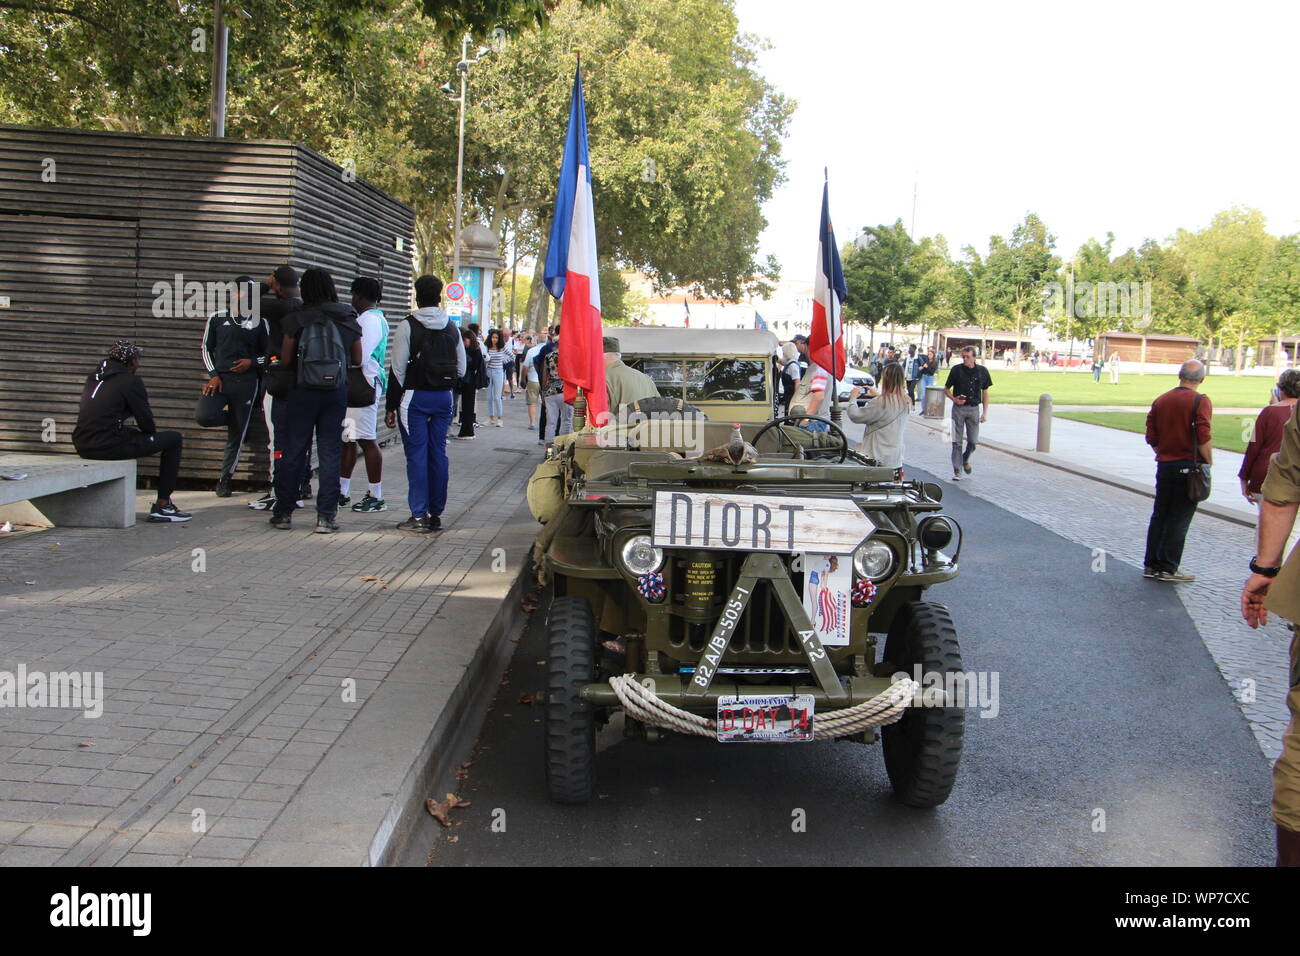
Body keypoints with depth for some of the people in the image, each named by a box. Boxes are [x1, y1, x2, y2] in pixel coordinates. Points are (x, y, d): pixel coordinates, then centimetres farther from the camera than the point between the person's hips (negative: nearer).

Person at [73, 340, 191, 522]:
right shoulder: (131, 381, -5)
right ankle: (162, 505, 4)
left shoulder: (94, 377, 17)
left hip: (82, 445, 8)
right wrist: (153, 435, 18)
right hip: (109, 447, -8)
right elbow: (145, 420, -4)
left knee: (129, 434, 38)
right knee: (173, 439, 3)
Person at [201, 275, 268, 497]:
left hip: (246, 381, 0)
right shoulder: (217, 319, 9)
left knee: (237, 433, 3)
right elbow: (206, 348, 12)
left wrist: (252, 362, -6)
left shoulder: (260, 323, 9)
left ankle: (225, 478, 13)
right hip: (221, 377, 0)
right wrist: (213, 375, -1)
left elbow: (269, 354, 13)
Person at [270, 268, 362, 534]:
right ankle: (325, 516, 3)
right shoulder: (348, 320, 2)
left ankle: (283, 513, 14)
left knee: (294, 450, 8)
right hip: (337, 392, 1)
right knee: (330, 452, 5)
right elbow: (357, 359, 6)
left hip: (303, 391, -1)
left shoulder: (297, 320, -6)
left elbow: (285, 359, -5)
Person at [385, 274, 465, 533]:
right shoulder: (452, 328, 9)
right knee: (438, 453, 8)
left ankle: (419, 516, -5)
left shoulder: (408, 326, -7)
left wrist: (391, 407, -5)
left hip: (415, 397, -5)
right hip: (444, 397, 5)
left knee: (416, 454, -3)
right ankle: (436, 514, 12)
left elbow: (398, 370, -9)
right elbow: (461, 369, 12)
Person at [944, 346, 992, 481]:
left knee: (973, 441, 1)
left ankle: (966, 459, 32)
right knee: (957, 441, -1)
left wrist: (985, 412, 3)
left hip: (974, 409, 1)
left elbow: (985, 392, 8)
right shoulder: (956, 370, -3)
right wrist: (954, 399, -13)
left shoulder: (982, 371, 1)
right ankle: (957, 471, 4)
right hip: (959, 408, -1)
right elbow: (946, 389, 6)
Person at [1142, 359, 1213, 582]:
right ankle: (1168, 569, 3)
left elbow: (1151, 438, 8)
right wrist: (1209, 463, -6)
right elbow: (1203, 439, -18)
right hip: (1189, 467, -5)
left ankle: (1151, 565, 16)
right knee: (1179, 520, 1)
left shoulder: (1160, 400, 7)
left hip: (1164, 464, 5)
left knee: (1159, 516, 13)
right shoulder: (1200, 401, -11)